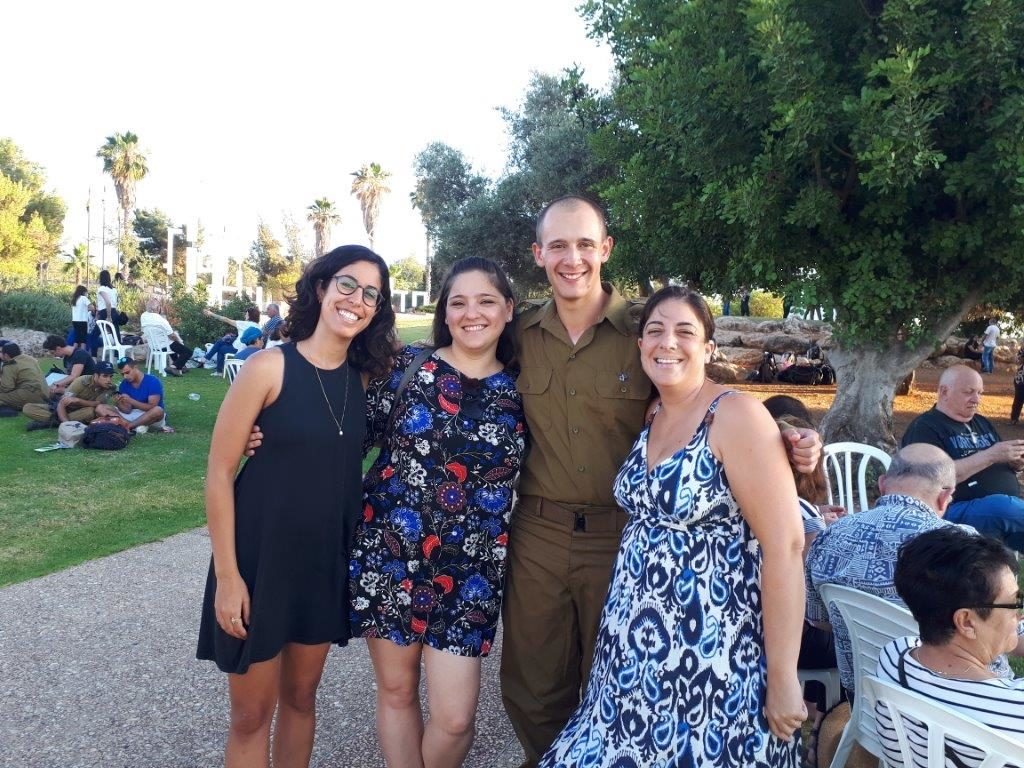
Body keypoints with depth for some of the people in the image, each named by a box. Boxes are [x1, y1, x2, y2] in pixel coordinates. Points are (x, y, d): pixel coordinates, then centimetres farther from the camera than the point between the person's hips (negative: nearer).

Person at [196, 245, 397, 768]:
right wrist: (227, 574, -14)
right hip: (261, 556, -4)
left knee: (301, 697, 20)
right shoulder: (269, 367, -15)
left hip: (328, 560, 4)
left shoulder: (364, 377, 0)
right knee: (252, 713, 11)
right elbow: (219, 472, -13)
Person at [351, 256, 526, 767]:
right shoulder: (406, 366, -1)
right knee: (396, 690, 14)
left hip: (468, 569, 0)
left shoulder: (521, 390, 1)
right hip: (388, 551, 0)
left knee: (455, 717, 1)